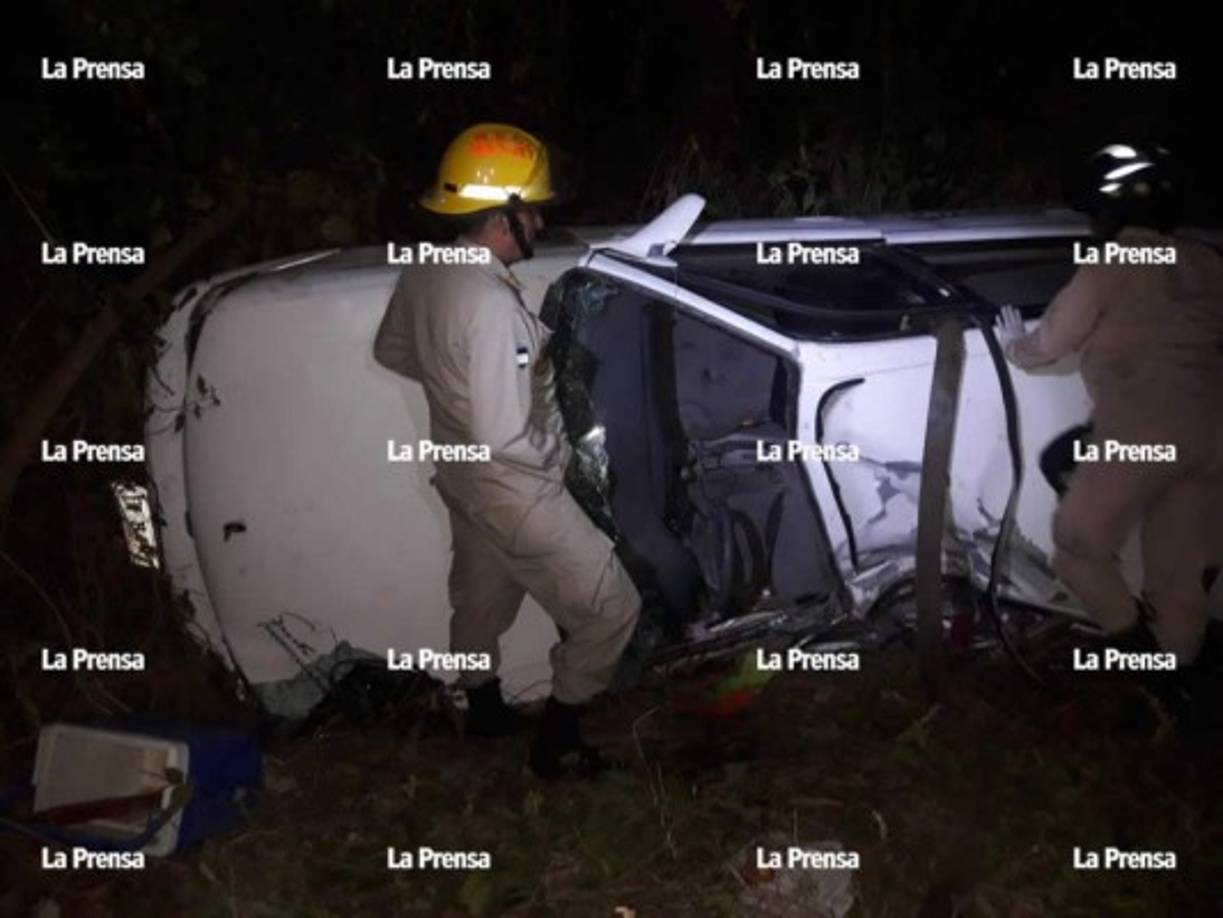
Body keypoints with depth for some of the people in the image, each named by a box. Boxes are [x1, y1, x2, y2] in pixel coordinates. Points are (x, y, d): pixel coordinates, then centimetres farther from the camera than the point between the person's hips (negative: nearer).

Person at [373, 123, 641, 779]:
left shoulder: (423, 275, -7)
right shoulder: (493, 308, -34)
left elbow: (390, 350, 13)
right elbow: (505, 439, -34)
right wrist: (552, 449, -14)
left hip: (459, 473, 9)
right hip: (514, 492, -9)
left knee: (480, 596, 29)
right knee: (610, 608, 7)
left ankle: (485, 710, 51)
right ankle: (557, 743, 19)